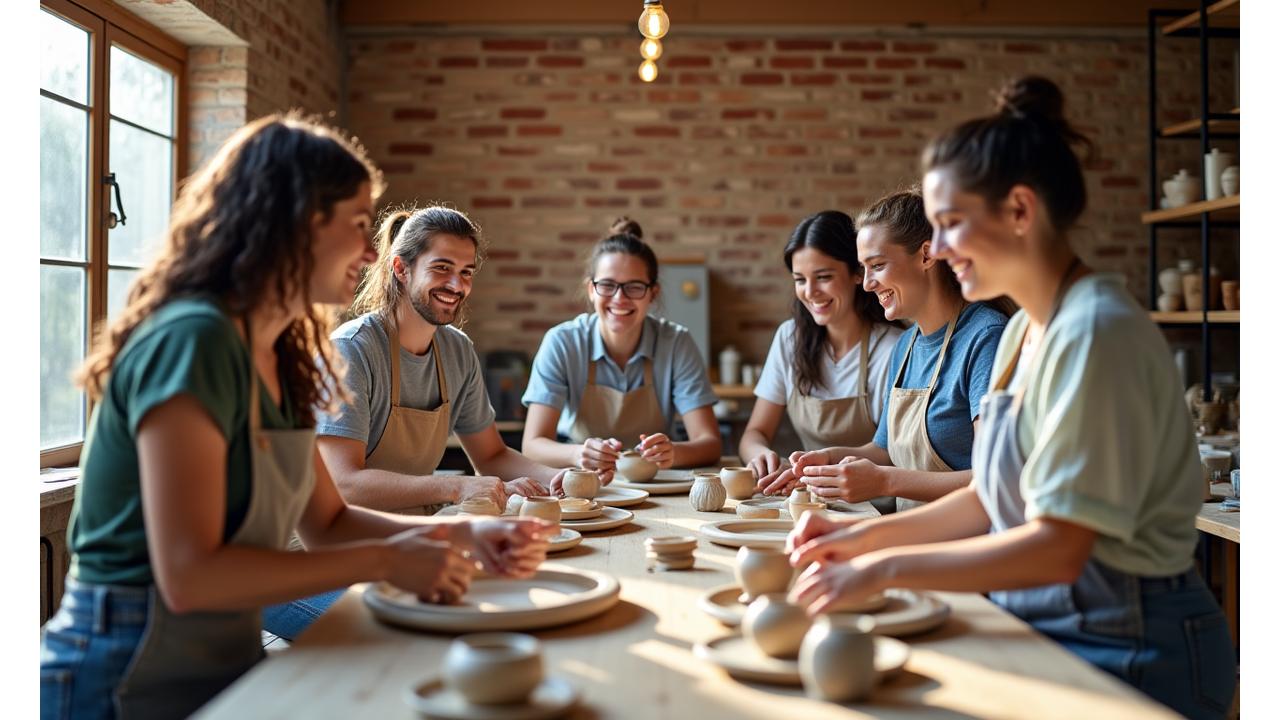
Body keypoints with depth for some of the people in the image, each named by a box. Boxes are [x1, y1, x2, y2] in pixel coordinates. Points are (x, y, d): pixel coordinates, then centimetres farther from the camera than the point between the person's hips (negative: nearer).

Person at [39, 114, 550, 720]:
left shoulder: (280, 359, 7)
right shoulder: (194, 340, -20)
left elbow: (326, 523, 10)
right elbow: (189, 575, -25)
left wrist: (465, 536, -3)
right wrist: (384, 561, -19)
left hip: (225, 665, 8)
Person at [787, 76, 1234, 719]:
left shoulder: (1096, 333, -21)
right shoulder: (1023, 331, 7)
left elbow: (1058, 548, -23)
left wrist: (885, 569, -20)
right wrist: (867, 536, 3)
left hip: (1128, 653, -7)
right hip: (1043, 626, 7)